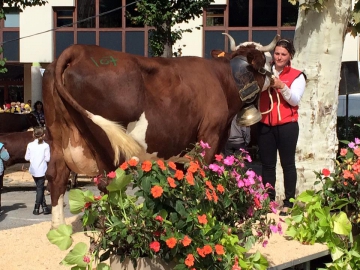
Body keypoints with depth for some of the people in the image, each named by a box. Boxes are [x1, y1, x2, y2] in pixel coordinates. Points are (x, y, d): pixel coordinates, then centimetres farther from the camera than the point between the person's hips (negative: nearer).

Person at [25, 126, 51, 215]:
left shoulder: (30, 145, -2)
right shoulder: (45, 146, -9)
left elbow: (27, 158, 0)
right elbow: (47, 159, -11)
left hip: (33, 170, 3)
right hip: (42, 170, -3)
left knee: (40, 188, 13)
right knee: (40, 188, 3)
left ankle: (44, 207, 11)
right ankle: (36, 208, -1)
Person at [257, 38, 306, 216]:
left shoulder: (297, 76, 2)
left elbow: (294, 100, -7)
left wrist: (281, 86, -20)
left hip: (287, 126, -3)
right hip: (265, 126, 3)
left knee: (287, 163, 2)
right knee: (267, 164, 7)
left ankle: (288, 202, 8)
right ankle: (269, 200, 16)